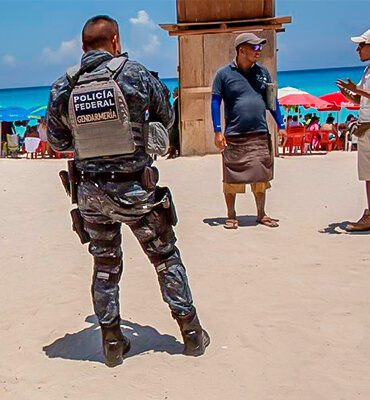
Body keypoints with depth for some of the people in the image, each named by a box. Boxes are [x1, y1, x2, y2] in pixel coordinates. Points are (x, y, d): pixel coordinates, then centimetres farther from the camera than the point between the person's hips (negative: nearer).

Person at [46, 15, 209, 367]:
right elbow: (166, 119, 7)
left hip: (90, 191, 3)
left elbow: (57, 143, 10)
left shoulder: (62, 88, -1)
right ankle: (192, 335, 21)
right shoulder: (134, 74, -8)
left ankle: (112, 343, 25)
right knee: (166, 258, 13)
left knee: (105, 267, 17)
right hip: (134, 191, -3)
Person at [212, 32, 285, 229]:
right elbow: (215, 102, 1)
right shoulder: (223, 74, 0)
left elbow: (272, 100, 17)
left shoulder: (262, 72, 12)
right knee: (232, 179, 1)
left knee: (260, 177, 8)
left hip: (260, 135, 4)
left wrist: (280, 126, 13)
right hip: (234, 137, -3)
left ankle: (261, 214, 21)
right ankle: (231, 216, 15)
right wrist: (217, 131, -6)